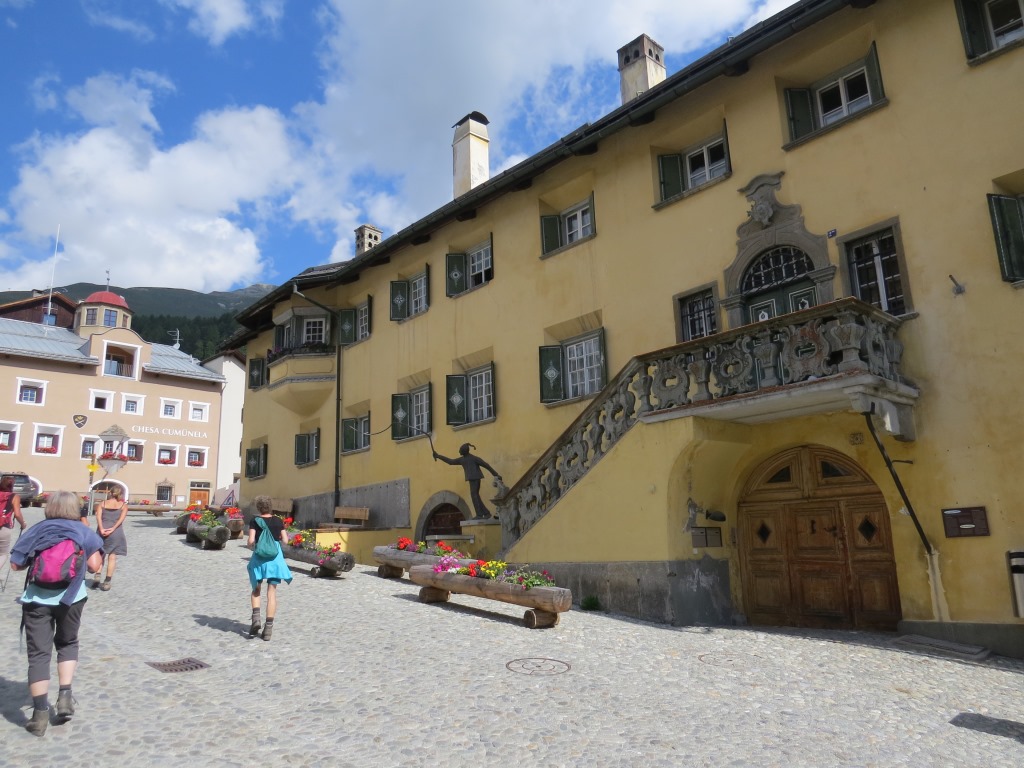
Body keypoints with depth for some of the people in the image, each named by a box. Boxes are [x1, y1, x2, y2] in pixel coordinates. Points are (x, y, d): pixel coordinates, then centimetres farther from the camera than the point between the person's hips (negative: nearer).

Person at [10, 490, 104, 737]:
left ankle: (40, 713, 4)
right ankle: (65, 695, 13)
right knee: (67, 643, 22)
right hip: (71, 597, 0)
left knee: (38, 653, 4)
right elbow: (95, 566, -5)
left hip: (37, 598, 0)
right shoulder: (83, 532, 2)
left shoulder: (35, 531, 5)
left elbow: (15, 564, 3)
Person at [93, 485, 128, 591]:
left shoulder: (102, 504, 9)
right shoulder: (123, 505, 5)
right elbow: (121, 518, -10)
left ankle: (97, 576, 2)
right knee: (112, 557, 4)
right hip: (116, 533, -1)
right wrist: (113, 529, -16)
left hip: (102, 531, 2)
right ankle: (107, 582, 3)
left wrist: (101, 529, -16)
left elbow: (98, 517, -7)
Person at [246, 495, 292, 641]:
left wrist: (252, 548, 9)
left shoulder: (255, 521, -3)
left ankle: (256, 618, -2)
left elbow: (251, 541, -12)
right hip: (275, 557, 1)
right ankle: (268, 627, 3)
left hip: (259, 557, -1)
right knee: (272, 593, 4)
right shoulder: (278, 521, 3)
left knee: (256, 590, 18)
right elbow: (285, 541, 3)